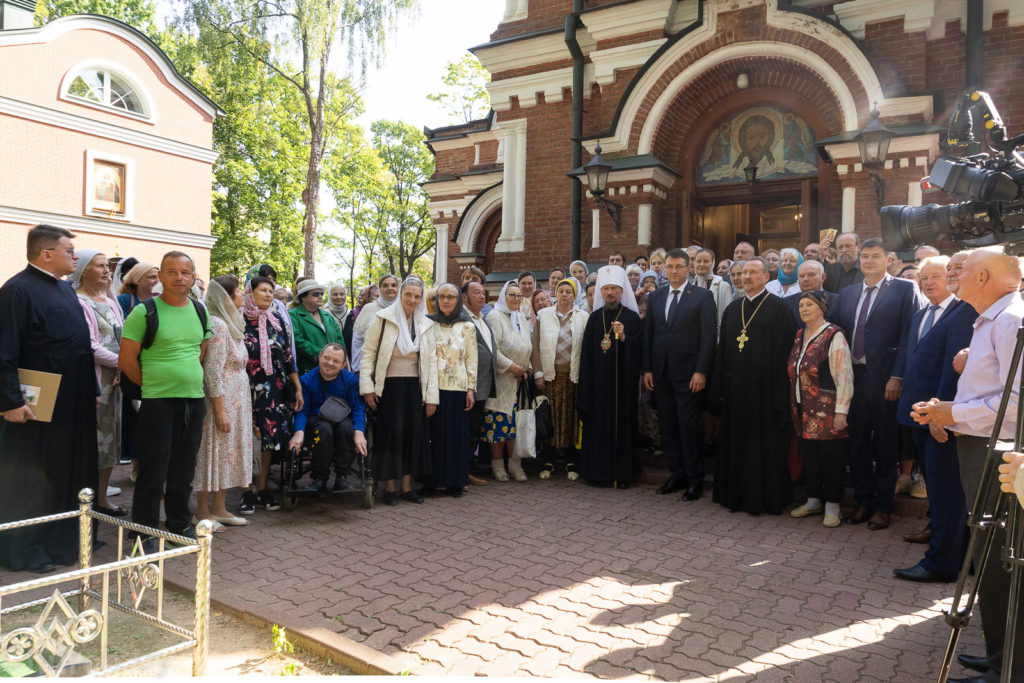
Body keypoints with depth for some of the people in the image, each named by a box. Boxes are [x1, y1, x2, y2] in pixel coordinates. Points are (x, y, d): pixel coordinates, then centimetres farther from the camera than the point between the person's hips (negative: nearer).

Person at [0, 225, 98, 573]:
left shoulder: (65, 288, 13)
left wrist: (90, 392, 16)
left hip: (74, 405, 8)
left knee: (71, 472, 15)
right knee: (31, 478, 4)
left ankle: (64, 541, 28)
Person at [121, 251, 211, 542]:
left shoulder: (200, 311, 10)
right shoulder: (144, 312, -7)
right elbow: (126, 360, -7)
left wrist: (188, 376, 10)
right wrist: (152, 384, 0)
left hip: (194, 400, 5)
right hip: (158, 402, -5)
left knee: (183, 469, 15)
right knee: (153, 471, 2)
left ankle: (179, 524, 28)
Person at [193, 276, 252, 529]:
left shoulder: (231, 324, 13)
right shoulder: (217, 325, -16)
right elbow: (212, 371, -20)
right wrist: (220, 410, -21)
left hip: (237, 401, 9)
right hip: (221, 401, -9)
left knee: (227, 453, 13)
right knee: (214, 452, 0)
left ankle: (219, 508, 23)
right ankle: (203, 512, 11)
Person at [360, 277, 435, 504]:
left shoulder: (425, 324, 9)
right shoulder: (383, 319, -3)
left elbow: (431, 361, 9)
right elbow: (368, 353, -4)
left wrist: (431, 396, 4)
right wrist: (367, 387, -11)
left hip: (414, 387, 4)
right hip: (389, 386, -4)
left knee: (413, 434, 5)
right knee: (391, 434, -3)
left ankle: (407, 487, 16)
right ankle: (389, 487, 10)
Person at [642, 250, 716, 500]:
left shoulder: (702, 296, -1)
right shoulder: (654, 297, 13)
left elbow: (709, 336, -6)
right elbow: (647, 334, 12)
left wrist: (701, 371, -12)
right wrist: (646, 369, 5)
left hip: (688, 373, -4)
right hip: (660, 373, 5)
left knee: (689, 425, -2)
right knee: (667, 426, 8)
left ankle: (695, 479, 10)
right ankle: (677, 474, 20)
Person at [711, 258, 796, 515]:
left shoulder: (778, 308, -4)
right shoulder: (732, 309, 13)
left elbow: (784, 350, -9)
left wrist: (779, 391, -15)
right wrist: (719, 388, 9)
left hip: (764, 388, -5)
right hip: (736, 387, 5)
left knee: (766, 444, 2)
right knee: (736, 442, 11)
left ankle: (767, 498, 15)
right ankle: (737, 494, 23)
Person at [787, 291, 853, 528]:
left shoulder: (834, 336, -10)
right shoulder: (799, 336, 11)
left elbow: (844, 376, -14)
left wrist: (841, 412, -18)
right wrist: (794, 408, 14)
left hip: (827, 414, -6)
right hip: (805, 411, 6)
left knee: (831, 458, 3)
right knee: (809, 456, 12)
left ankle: (832, 506, 16)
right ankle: (814, 501, 26)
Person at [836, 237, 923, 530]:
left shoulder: (904, 289, -2)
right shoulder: (847, 293, 14)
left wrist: (897, 376, -15)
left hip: (885, 378, -5)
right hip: (853, 376, 5)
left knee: (884, 444, 5)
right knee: (857, 442, 11)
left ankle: (882, 506, 17)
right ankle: (864, 501, 24)